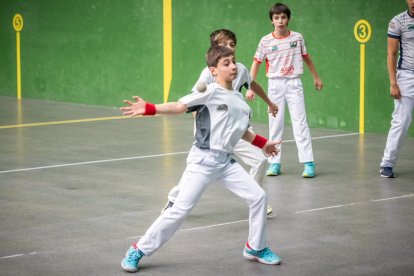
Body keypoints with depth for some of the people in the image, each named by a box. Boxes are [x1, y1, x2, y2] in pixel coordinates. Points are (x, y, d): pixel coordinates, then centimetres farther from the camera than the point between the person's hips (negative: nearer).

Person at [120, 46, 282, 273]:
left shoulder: (239, 100, 13)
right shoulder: (211, 93, -9)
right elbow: (180, 106, -21)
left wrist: (263, 144, 36)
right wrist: (149, 109, -34)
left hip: (226, 161, 7)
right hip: (202, 160, -7)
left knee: (258, 196, 4)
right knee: (181, 208, -12)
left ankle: (255, 248, 23)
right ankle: (138, 251, -1)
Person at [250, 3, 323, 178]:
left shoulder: (297, 37, 0)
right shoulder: (266, 41, -4)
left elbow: (306, 57, 14)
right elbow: (256, 63, 0)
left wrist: (316, 77, 20)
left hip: (294, 84, 0)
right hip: (275, 85, 0)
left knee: (300, 122, -6)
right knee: (275, 124, 5)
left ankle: (308, 163, -6)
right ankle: (274, 163, 11)